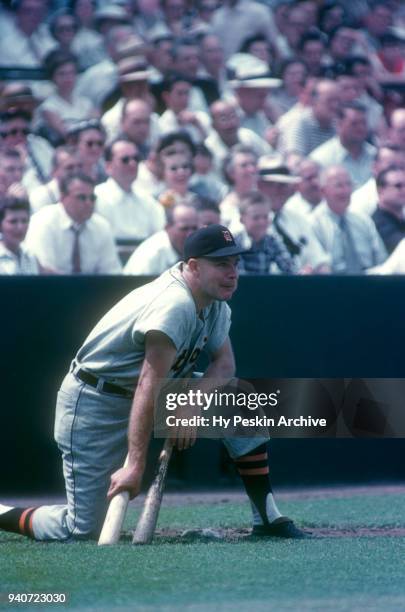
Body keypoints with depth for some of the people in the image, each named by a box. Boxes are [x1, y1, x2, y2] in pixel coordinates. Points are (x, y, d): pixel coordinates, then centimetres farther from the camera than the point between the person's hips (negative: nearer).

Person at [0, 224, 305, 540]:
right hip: (94, 404, -9)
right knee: (83, 530, -13)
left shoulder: (213, 301, -1)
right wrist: (135, 465, -39)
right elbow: (150, 386, -34)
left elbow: (224, 363, 4)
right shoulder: (175, 305, -29)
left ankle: (267, 518, 2)